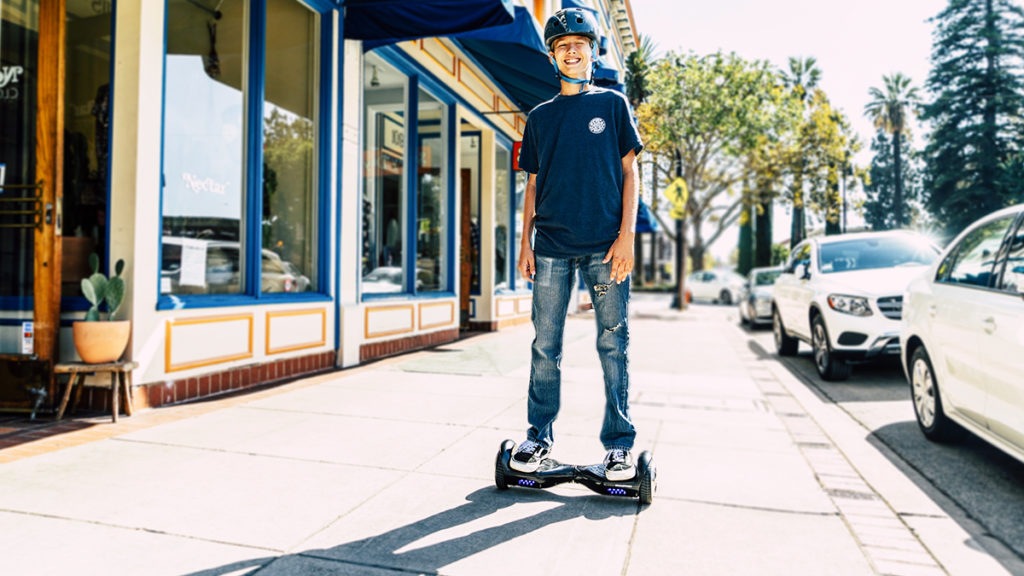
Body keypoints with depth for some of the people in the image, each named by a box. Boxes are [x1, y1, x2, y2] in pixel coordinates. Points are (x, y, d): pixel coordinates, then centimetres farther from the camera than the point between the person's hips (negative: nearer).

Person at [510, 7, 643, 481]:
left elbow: (628, 171, 5)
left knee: (613, 345, 0)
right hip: (552, 246, 2)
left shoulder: (612, 104, 10)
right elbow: (533, 183, 16)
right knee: (545, 346, 4)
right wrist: (526, 242, 7)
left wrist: (626, 235, -6)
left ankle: (619, 444, 10)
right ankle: (539, 437, 16)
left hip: (604, 245, -2)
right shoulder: (540, 117, 16)